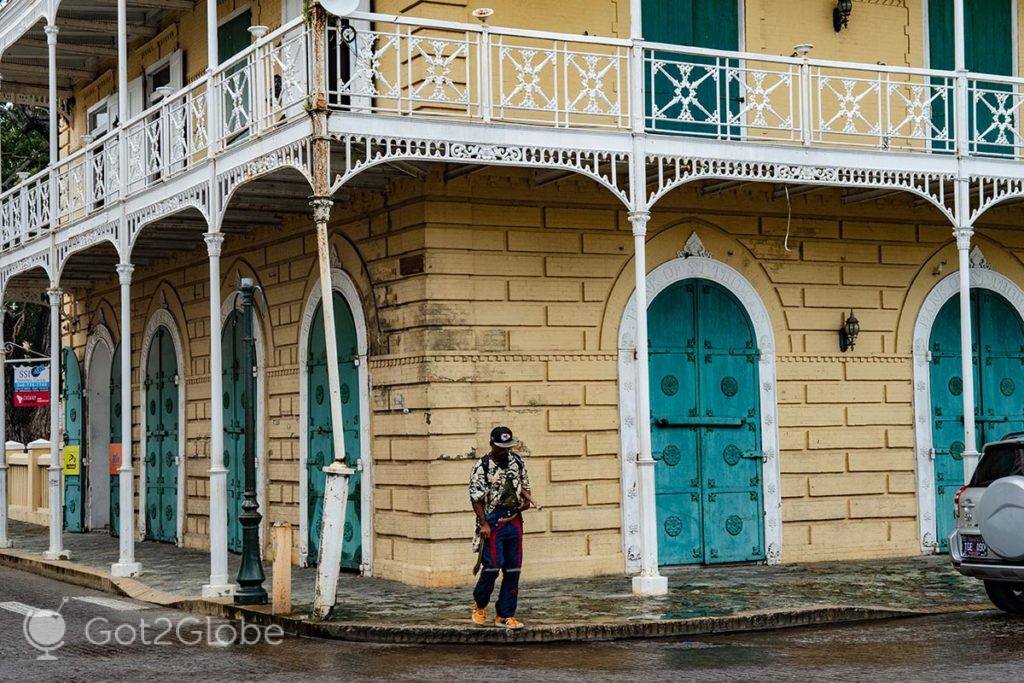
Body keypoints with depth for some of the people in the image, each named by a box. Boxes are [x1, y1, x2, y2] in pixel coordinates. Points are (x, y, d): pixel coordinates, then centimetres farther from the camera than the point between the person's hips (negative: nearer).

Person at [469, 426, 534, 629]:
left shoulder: (517, 462, 9)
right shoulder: (482, 467, -7)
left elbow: (524, 485, 21)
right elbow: (476, 498, -8)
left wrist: (526, 498, -1)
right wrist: (484, 524, -15)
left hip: (515, 521, 5)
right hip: (492, 523, -5)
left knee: (513, 570, 3)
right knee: (492, 566, -11)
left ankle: (505, 615, 10)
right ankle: (479, 604, 16)